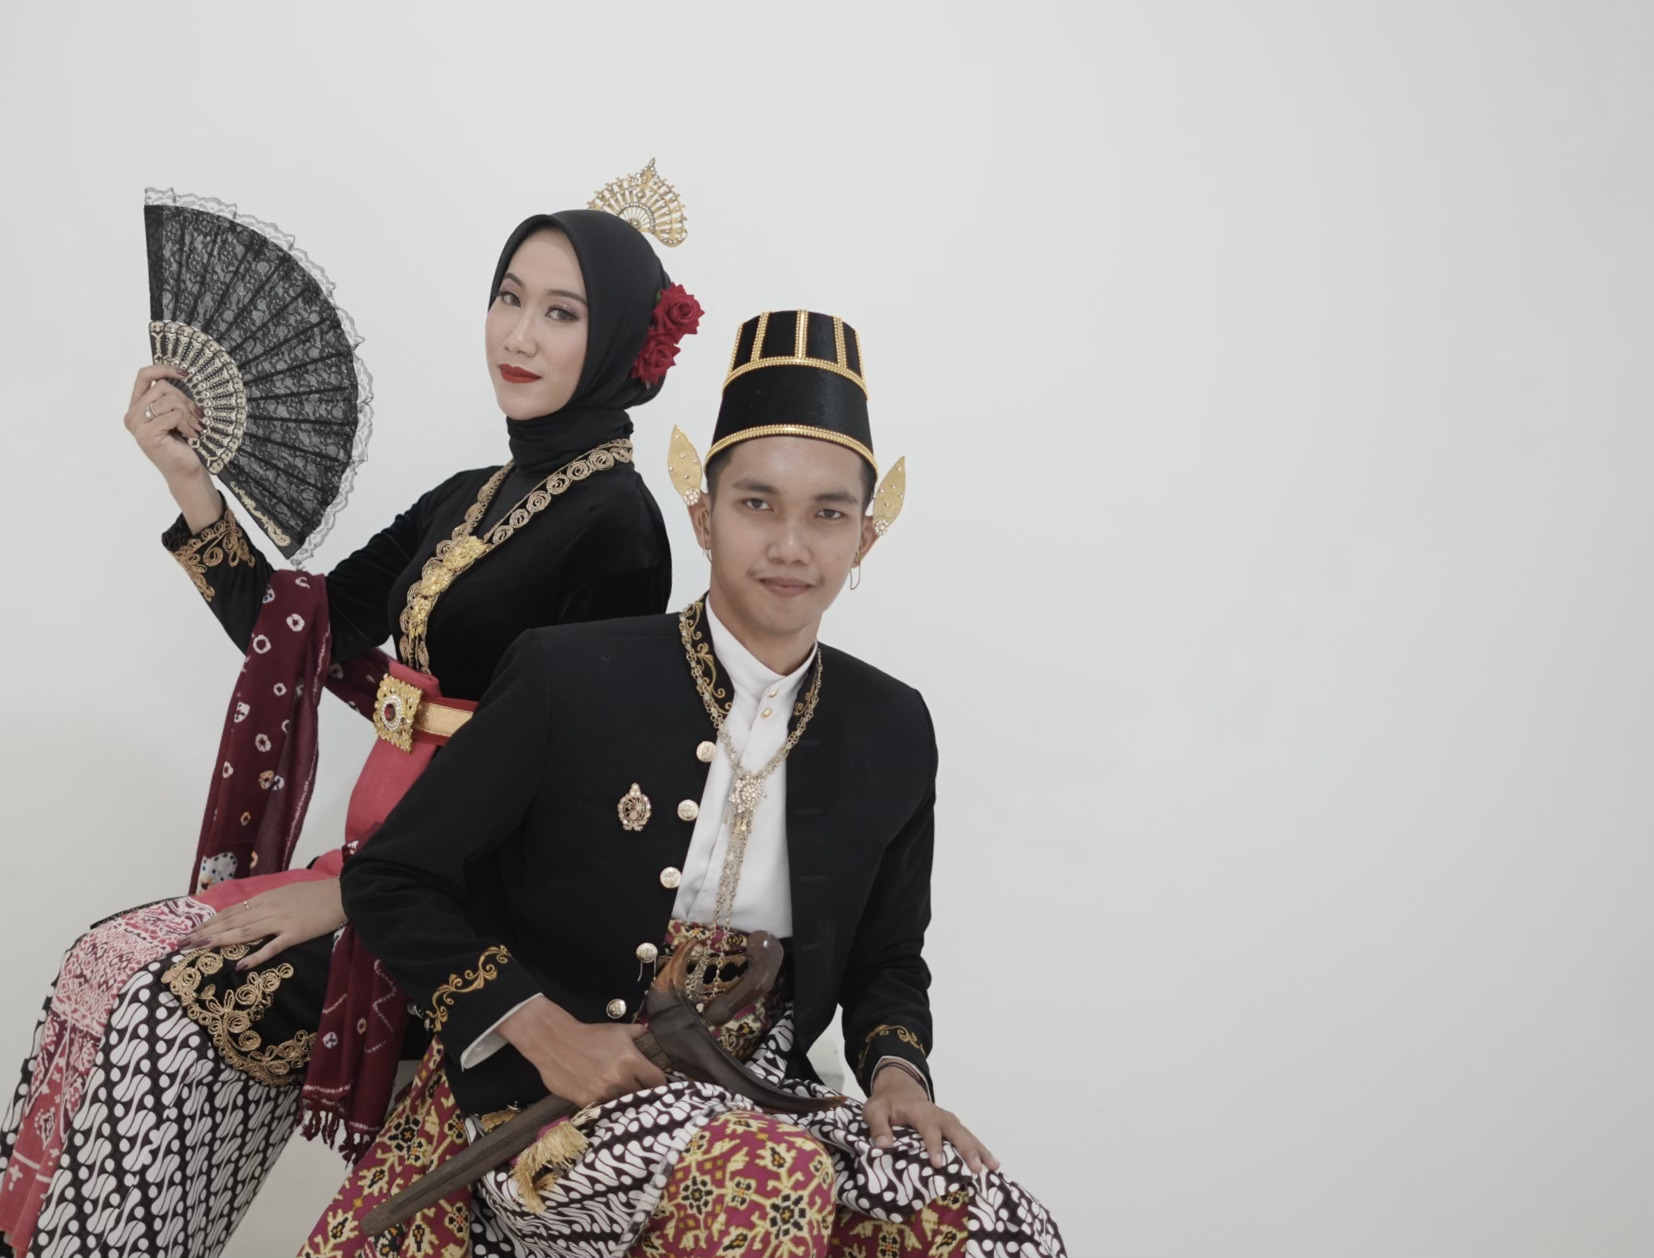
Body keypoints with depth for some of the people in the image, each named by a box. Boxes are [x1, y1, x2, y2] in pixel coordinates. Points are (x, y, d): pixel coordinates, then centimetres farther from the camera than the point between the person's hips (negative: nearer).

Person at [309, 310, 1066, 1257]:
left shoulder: (894, 732, 2)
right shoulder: (571, 677, -10)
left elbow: (886, 962, 14)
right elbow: (390, 883, -3)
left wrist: (896, 1070, -8)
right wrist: (543, 1030, -15)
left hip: (755, 1098, 4)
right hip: (549, 1099, -3)